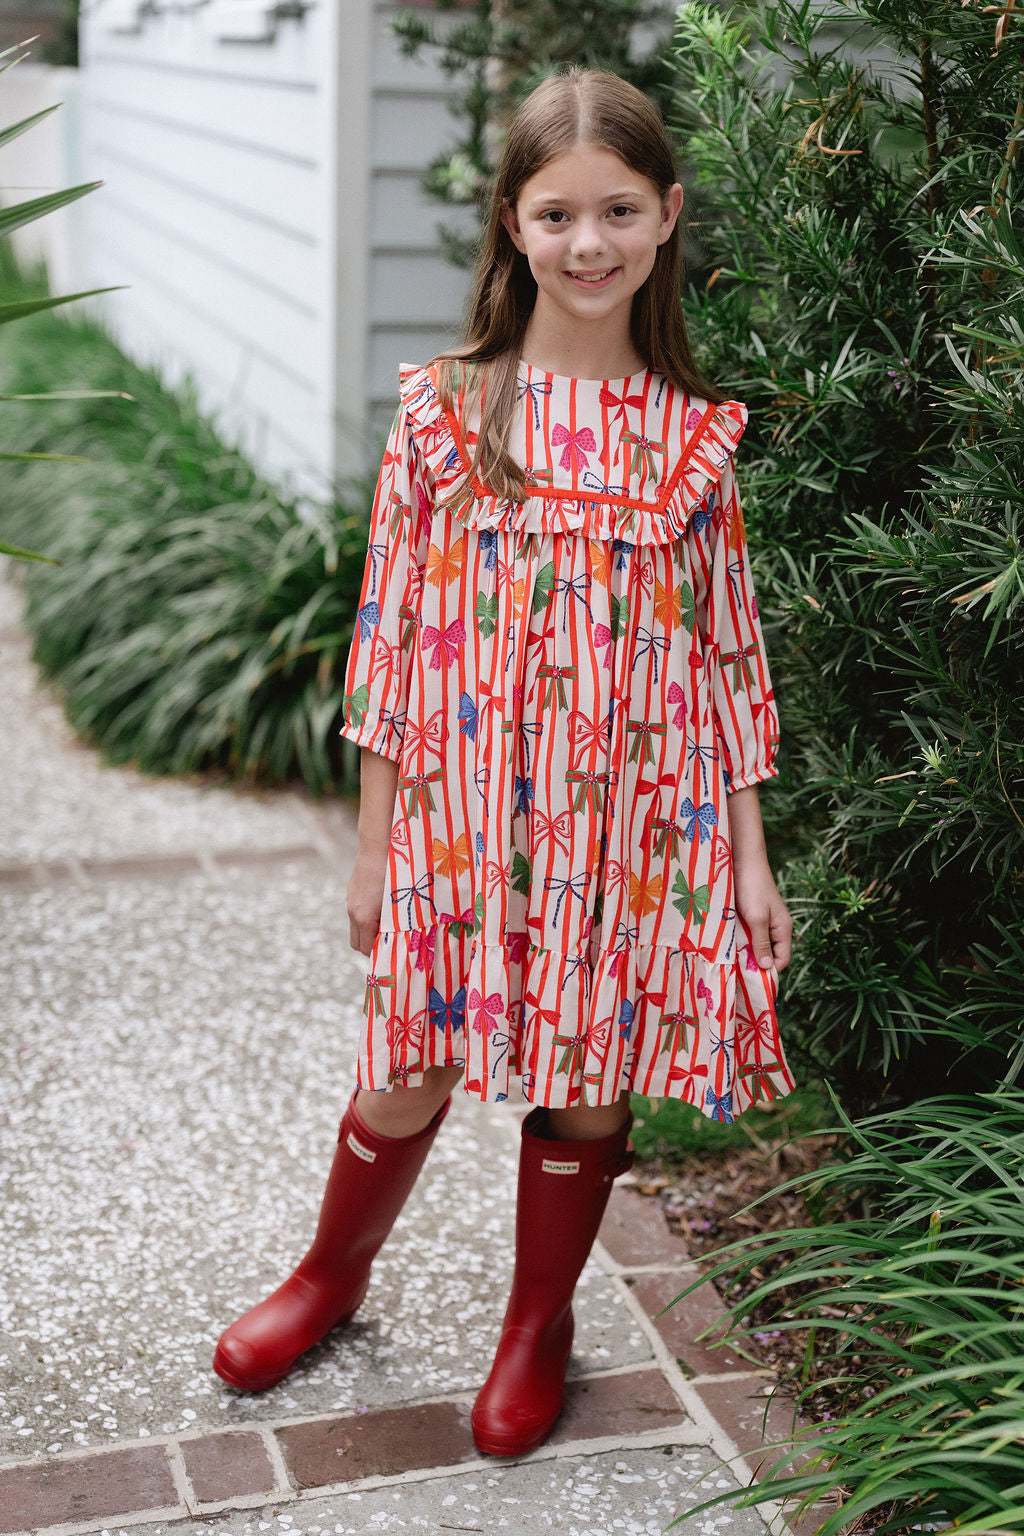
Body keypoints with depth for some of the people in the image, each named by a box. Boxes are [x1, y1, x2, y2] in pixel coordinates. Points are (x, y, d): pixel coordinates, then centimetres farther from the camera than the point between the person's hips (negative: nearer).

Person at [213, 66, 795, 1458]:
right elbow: (391, 632, 0)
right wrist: (373, 841, 1)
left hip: (638, 826, 1)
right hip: (466, 811, -1)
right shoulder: (445, 412, -3)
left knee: (590, 1082, 11)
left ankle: (539, 1326, 35)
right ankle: (332, 1275, 39)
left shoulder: (696, 438, 1)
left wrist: (751, 857, 4)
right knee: (409, 1078, 9)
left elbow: (730, 659, 5)